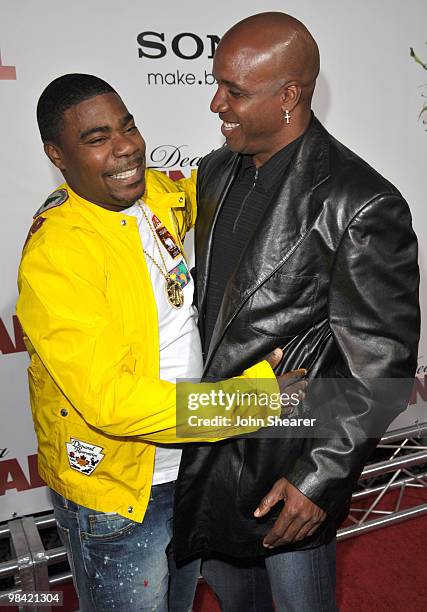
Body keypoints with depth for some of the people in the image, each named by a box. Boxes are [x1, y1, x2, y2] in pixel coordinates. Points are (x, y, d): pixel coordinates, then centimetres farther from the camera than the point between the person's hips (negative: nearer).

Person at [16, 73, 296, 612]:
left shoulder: (155, 194, -5)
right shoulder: (53, 258, -27)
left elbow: (197, 191, 21)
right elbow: (110, 401, -32)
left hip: (189, 464, 7)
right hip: (117, 493, -7)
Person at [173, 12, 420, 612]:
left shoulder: (364, 206, -23)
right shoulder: (216, 172, 0)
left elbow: (382, 364, -18)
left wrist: (321, 477, -17)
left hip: (290, 469, -6)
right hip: (206, 447, 7)